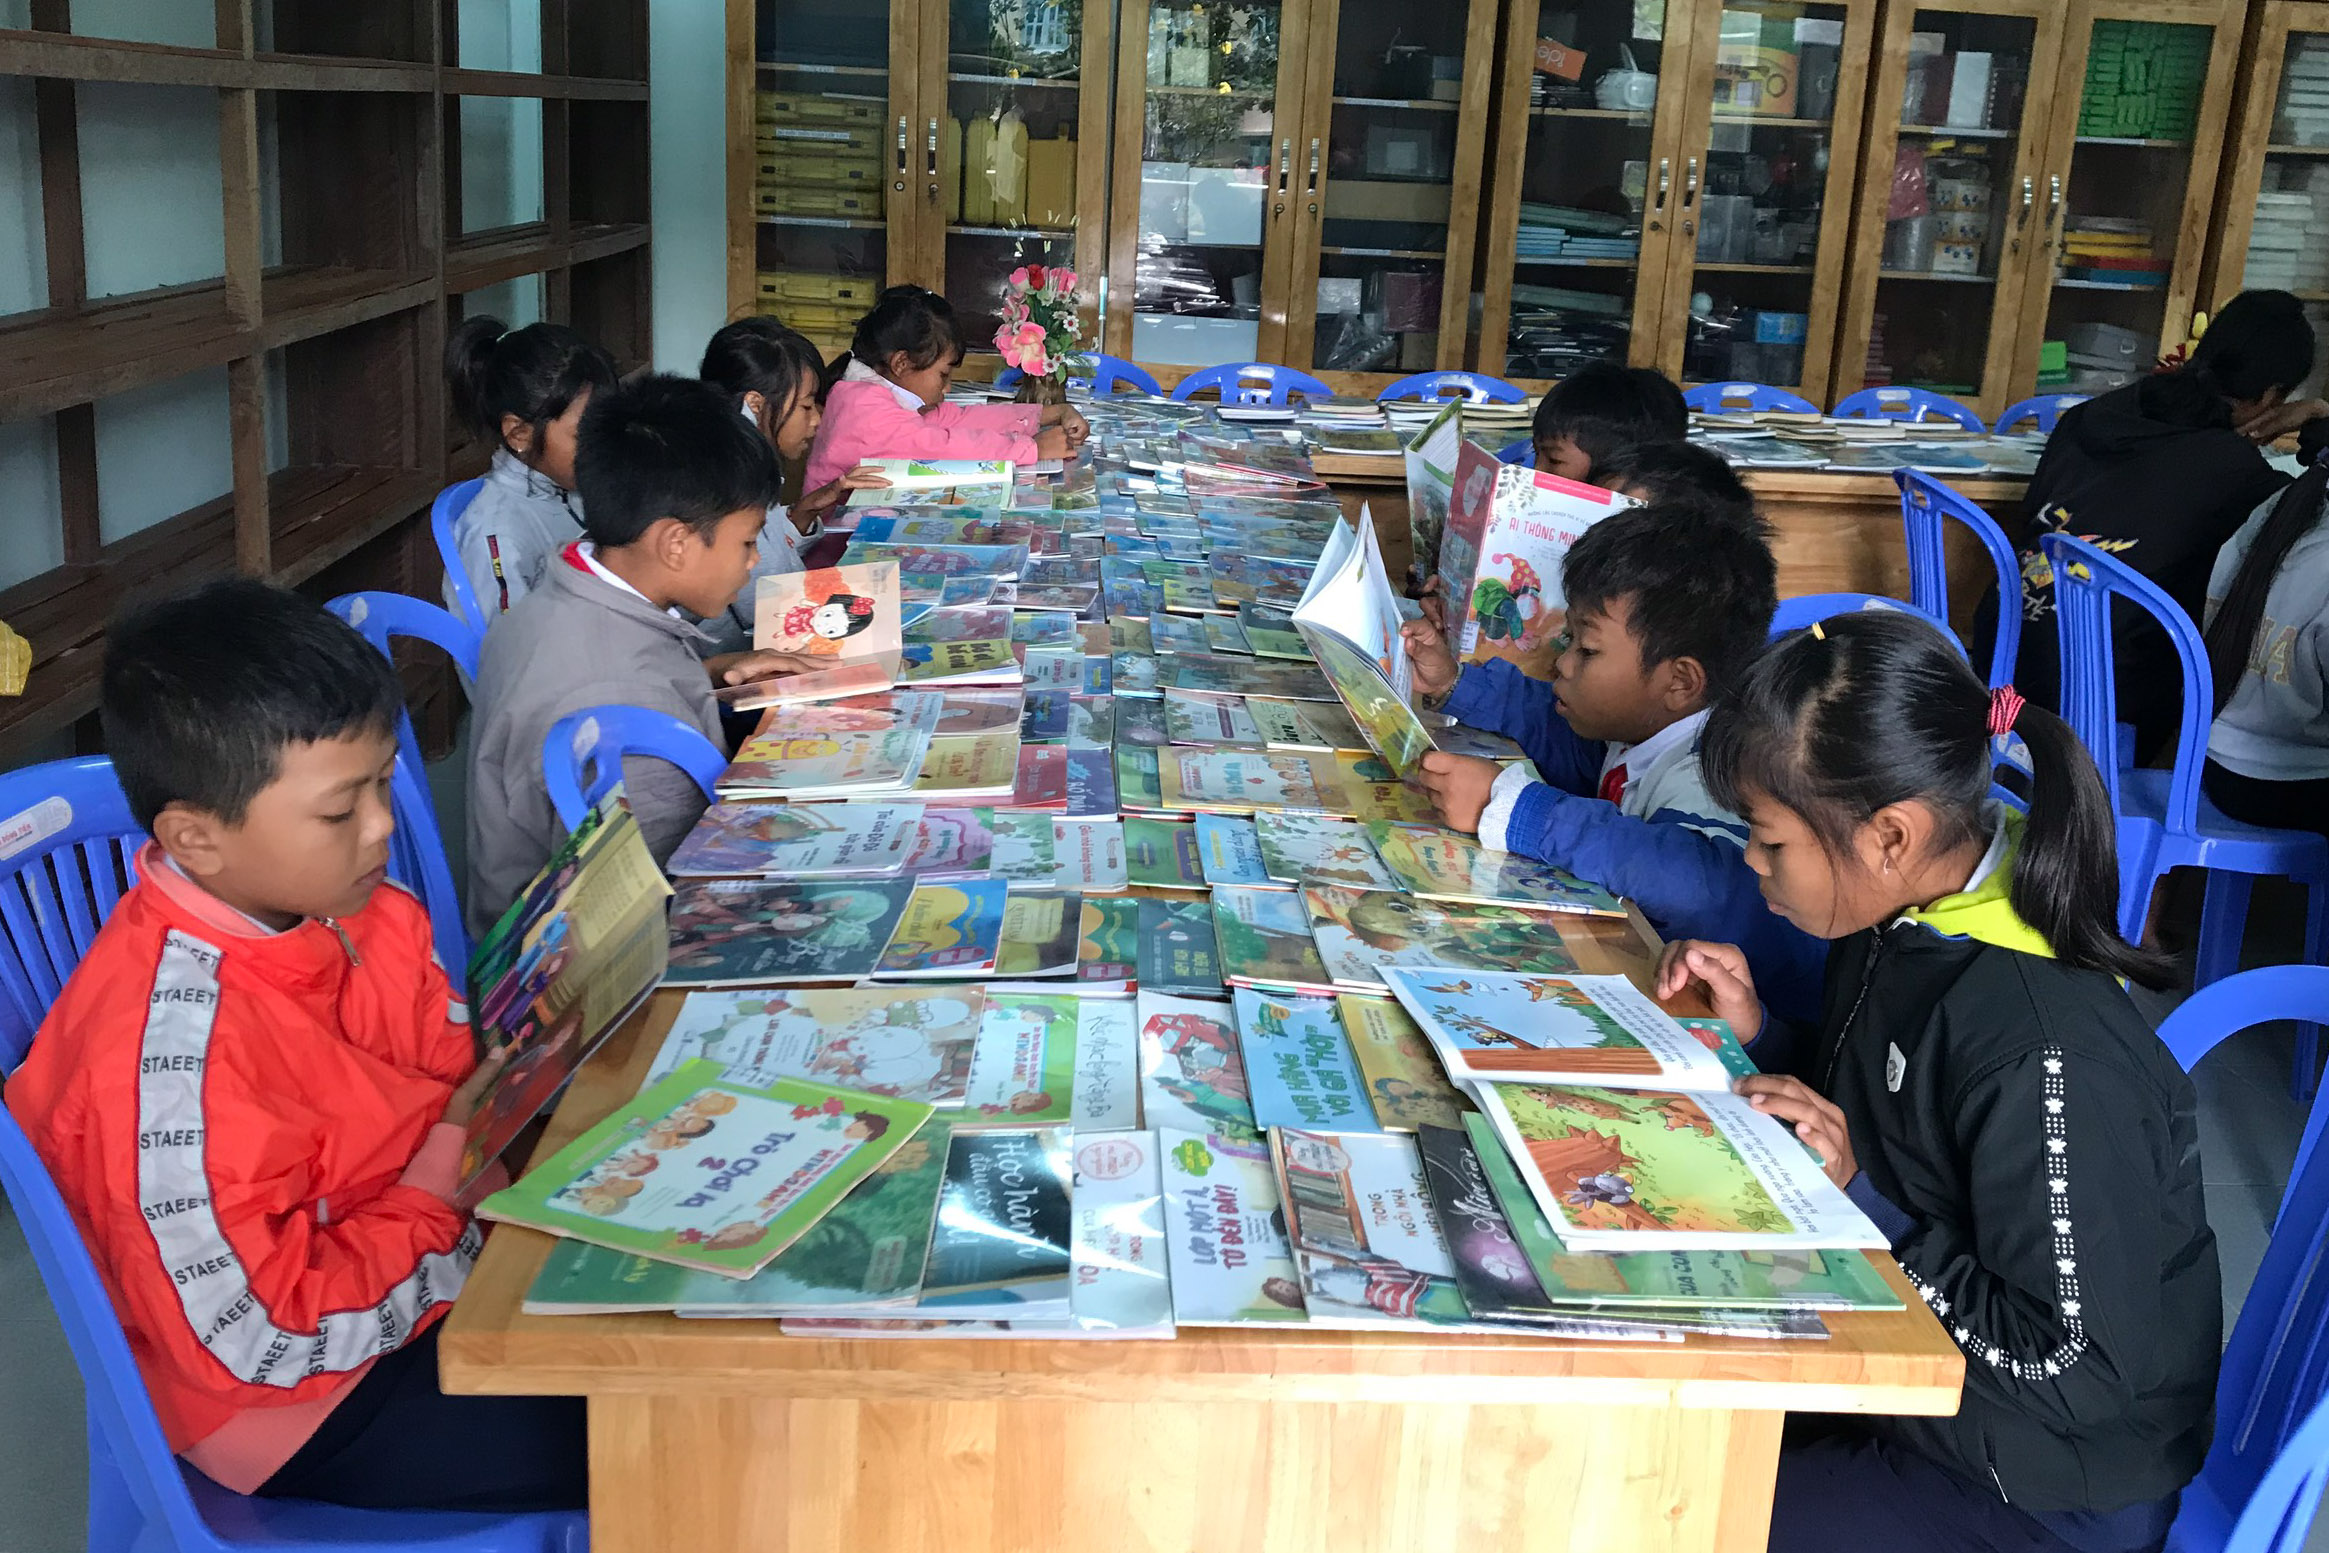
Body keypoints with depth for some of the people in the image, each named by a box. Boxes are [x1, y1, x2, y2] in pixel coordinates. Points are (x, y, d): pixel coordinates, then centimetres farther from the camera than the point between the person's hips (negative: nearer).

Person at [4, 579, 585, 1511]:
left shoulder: (353, 908, -9)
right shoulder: (175, 1052, -32)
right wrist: (447, 1174, -21)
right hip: (308, 1405, -7)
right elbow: (264, 1342, -26)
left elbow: (452, 1068, 7)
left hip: (437, 1250, 8)